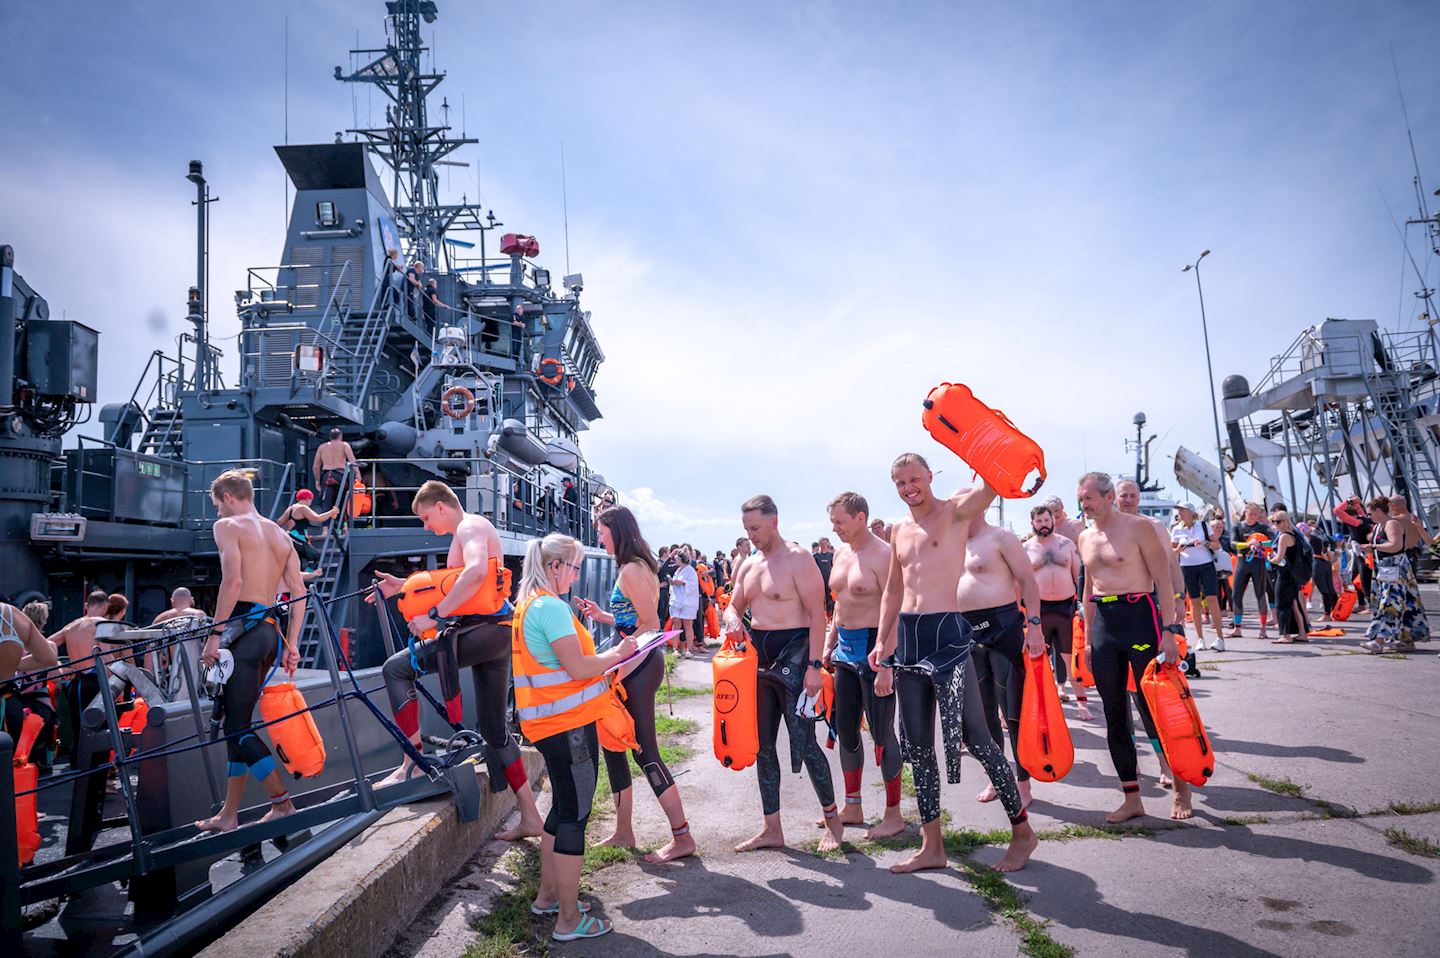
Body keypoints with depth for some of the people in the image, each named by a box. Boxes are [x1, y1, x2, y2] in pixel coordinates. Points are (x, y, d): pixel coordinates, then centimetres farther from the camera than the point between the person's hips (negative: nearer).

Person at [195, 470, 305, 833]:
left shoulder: (228, 526, -1)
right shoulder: (280, 534, 20)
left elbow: (232, 580, -17)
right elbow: (299, 593, 13)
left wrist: (214, 634, -15)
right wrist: (291, 644, 14)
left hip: (244, 625, -8)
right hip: (270, 630, 8)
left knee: (236, 727, -3)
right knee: (238, 723, 14)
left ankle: (282, 803, -3)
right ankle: (228, 815, 20)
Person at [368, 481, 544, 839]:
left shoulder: (470, 526, -8)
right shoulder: (467, 532, 24)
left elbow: (475, 572, -29)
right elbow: (450, 584, 28)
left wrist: (435, 616, -26)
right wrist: (403, 585, 21)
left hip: (485, 630, -10)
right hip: (495, 634, 10)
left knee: (396, 668, -4)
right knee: (495, 729, 13)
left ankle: (413, 762, -4)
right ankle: (529, 817, 18)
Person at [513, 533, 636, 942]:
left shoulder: (528, 605, 12)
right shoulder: (553, 607, -19)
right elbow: (578, 668, -22)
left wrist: (604, 656, 14)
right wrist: (618, 653, -7)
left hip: (548, 721, 10)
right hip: (568, 721, -10)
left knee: (563, 807, 22)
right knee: (574, 814, 0)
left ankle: (547, 895, 34)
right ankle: (569, 919, 10)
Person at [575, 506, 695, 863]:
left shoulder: (631, 570, -15)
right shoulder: (638, 567, 15)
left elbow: (650, 625, -19)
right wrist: (601, 615, 16)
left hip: (639, 665, -10)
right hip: (638, 664, 10)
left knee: (645, 751, -4)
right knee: (613, 742, 15)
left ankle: (682, 837, 6)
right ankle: (623, 832, 25)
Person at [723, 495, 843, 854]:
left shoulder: (798, 559, -11)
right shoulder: (748, 565, 11)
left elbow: (817, 613, -14)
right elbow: (734, 606, 19)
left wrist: (814, 665, -20)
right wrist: (733, 620, -6)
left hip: (793, 654, -7)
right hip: (758, 654, 8)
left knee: (804, 741, -2)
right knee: (763, 744, 10)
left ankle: (832, 816, 19)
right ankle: (772, 829, 20)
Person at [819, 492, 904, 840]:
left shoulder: (882, 554, -14)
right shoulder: (840, 553, 12)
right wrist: (829, 644, 17)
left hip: (872, 648, -9)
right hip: (844, 649, 9)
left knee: (881, 732, 0)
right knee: (845, 729, 15)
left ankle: (894, 815, 15)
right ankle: (853, 807, 29)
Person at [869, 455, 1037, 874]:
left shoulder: (956, 510, -3)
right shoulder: (899, 530, 16)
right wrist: (883, 645, 16)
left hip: (947, 635, -7)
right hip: (906, 639, 7)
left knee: (975, 738, -2)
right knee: (918, 746, 11)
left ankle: (1022, 831, 20)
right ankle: (931, 847, 22)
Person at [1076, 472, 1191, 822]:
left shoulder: (1138, 526, -5)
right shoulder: (1085, 537, 12)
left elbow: (1163, 579, -9)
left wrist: (1168, 631, -16)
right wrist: (1088, 638, 17)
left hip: (1139, 617, -6)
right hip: (1103, 624, 6)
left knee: (1153, 710, 1)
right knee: (1114, 714, 7)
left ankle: (1182, 789, 21)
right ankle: (1132, 798, 17)